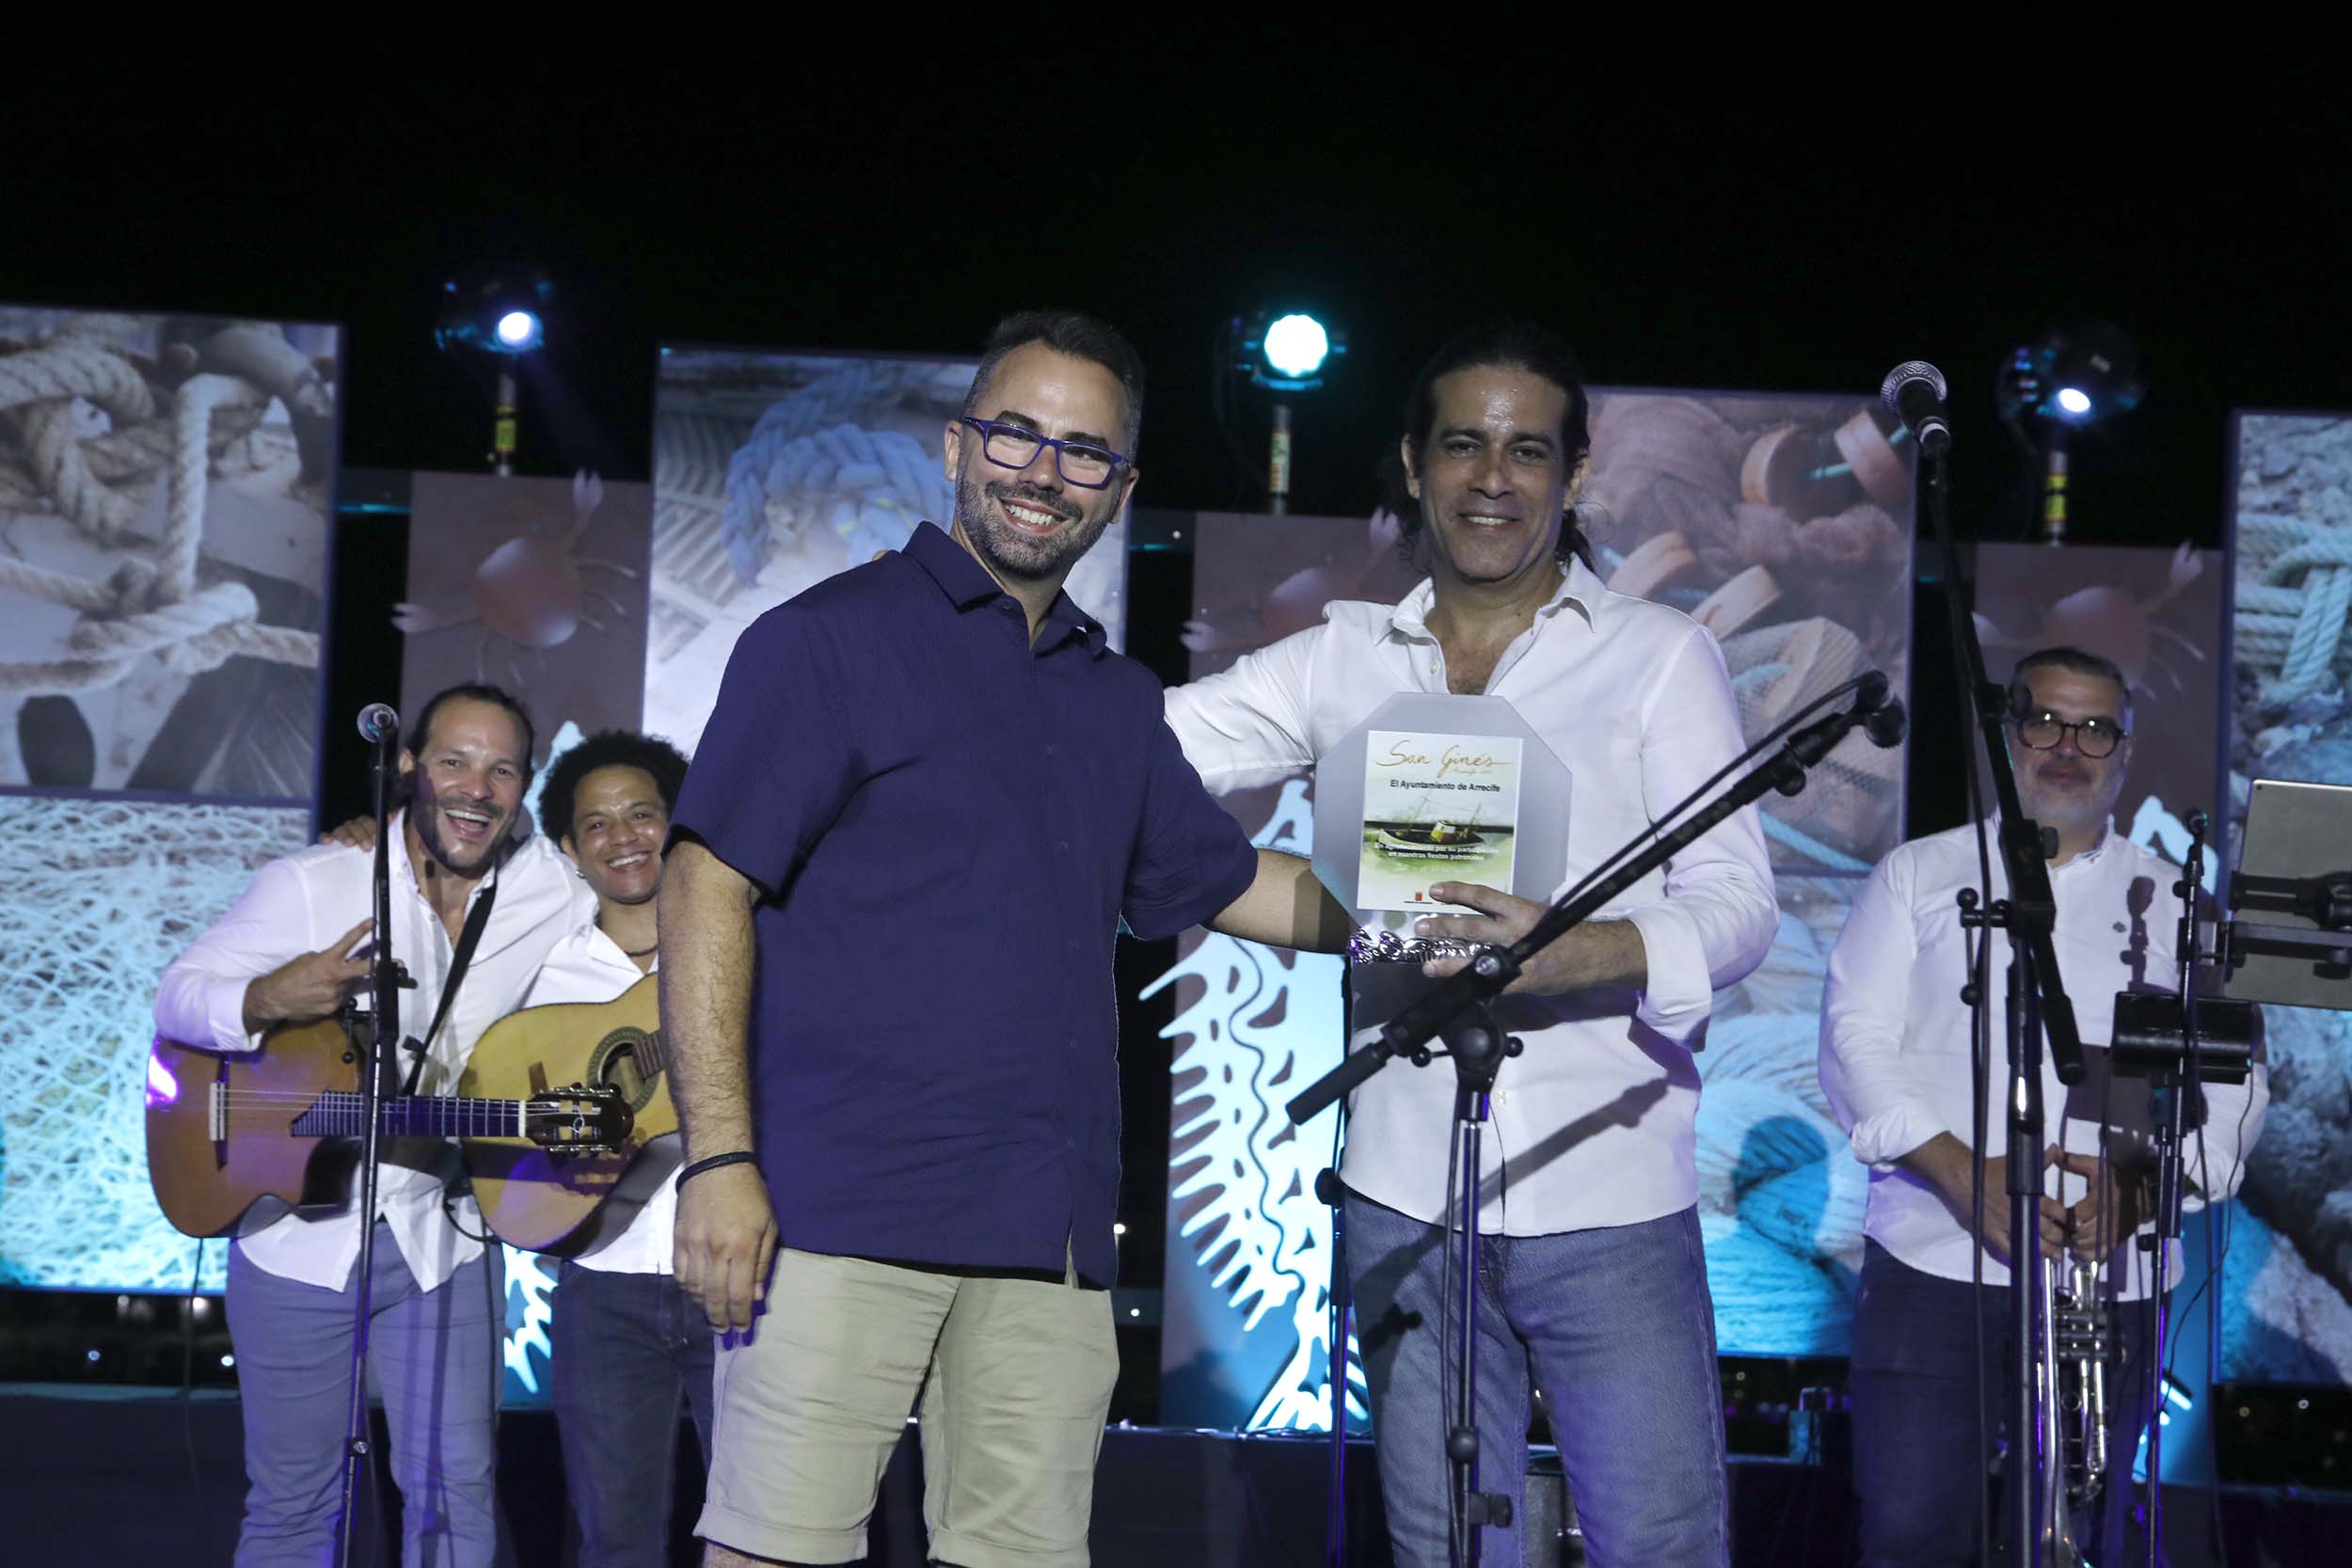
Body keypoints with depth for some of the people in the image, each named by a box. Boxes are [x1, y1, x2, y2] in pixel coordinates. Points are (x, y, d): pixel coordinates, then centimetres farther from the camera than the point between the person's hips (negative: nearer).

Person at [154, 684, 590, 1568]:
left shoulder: (554, 892, -2)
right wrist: (269, 998, -28)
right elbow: (177, 995, -6)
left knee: (454, 1493, 2)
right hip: (299, 1234, -1)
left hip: (442, 1239, 2)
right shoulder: (313, 884, -7)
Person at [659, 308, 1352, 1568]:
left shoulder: (1117, 700, 22)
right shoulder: (833, 637, 2)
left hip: (1048, 1232, 6)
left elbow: (1228, 885, 31)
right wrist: (718, 1159, -13)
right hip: (844, 1212, -6)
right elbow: (708, 888, -5)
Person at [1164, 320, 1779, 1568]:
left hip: (1609, 1197, -3)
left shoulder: (1661, 657, 4)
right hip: (1407, 1199, 3)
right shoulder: (1346, 663, 12)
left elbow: (1736, 903, -4)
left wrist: (1574, 954, -23)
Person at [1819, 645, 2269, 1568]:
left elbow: (2237, 1083, 8)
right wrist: (1963, 1173, -13)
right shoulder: (1920, 877, 12)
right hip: (1932, 1269, -1)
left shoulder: (2171, 904, 14)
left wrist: (2141, 1187, -12)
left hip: (2109, 1278, 1)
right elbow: (1855, 1035, 2)